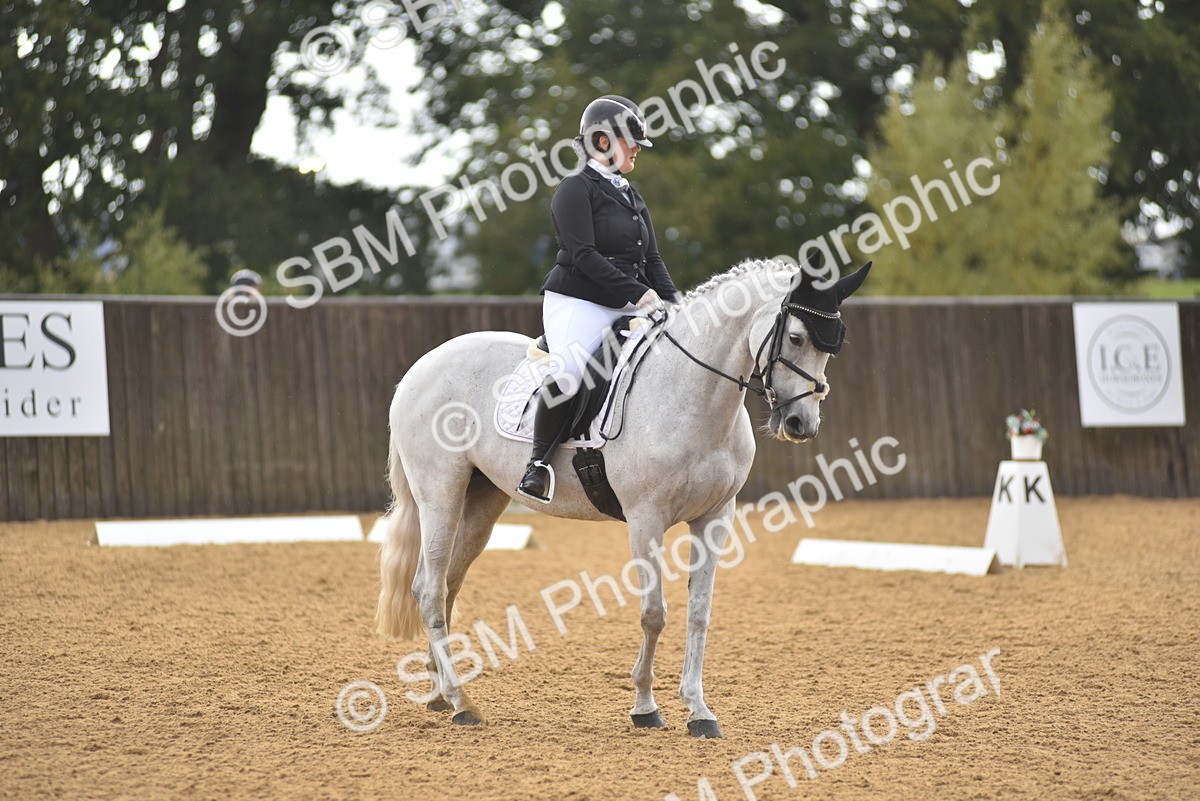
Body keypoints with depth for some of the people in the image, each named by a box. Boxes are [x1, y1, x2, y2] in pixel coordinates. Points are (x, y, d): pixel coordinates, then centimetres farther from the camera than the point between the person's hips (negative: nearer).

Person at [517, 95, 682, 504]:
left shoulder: (631, 196, 20)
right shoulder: (576, 190, -5)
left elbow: (651, 258, 20)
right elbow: (583, 255, -16)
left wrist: (671, 300, 2)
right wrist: (638, 293, -20)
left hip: (624, 310, 8)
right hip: (577, 303, -8)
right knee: (567, 374, -32)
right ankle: (539, 461, -16)